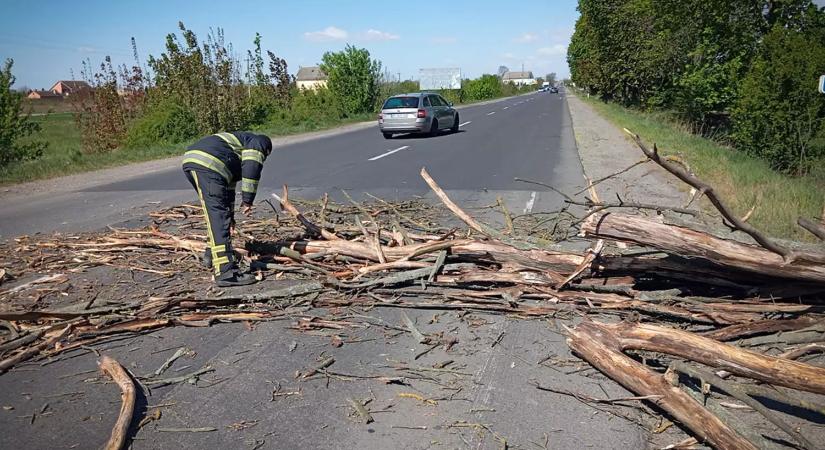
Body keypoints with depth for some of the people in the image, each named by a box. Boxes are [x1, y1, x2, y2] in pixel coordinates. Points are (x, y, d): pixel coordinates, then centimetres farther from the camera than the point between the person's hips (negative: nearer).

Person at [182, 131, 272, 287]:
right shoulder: (257, 143, 15)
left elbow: (229, 185, 41)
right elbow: (251, 169, -6)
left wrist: (230, 215, 44)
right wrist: (248, 200, -2)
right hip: (207, 165, -9)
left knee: (216, 214, 25)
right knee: (218, 217, -14)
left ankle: (212, 255, 36)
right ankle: (225, 272, -18)